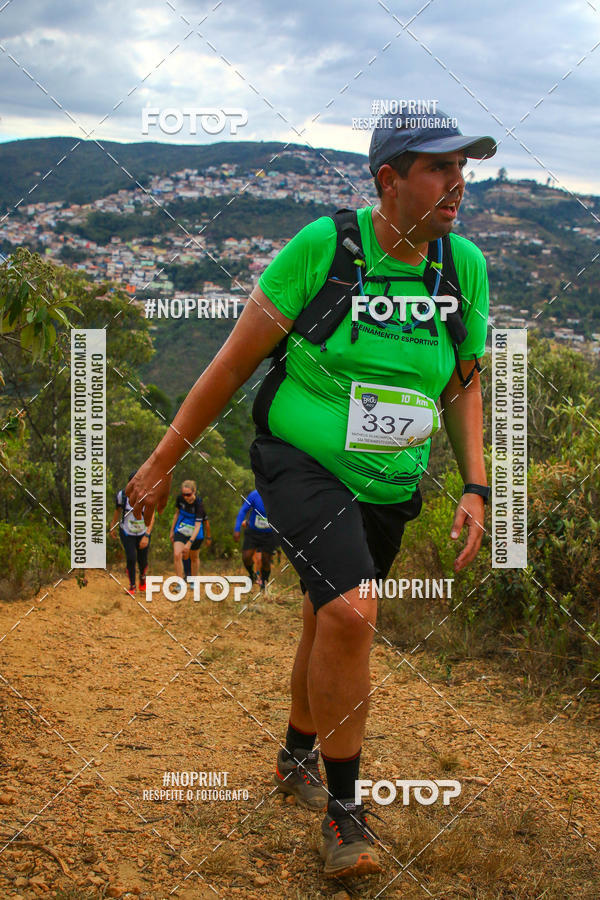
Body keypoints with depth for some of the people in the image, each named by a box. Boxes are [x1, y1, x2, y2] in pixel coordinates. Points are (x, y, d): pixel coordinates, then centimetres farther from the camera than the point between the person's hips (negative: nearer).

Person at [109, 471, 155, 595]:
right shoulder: (122, 495, -16)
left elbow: (151, 518, -18)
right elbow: (117, 510, 3)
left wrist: (147, 536, -27)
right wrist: (112, 527, 14)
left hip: (143, 533, 1)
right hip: (127, 532, -1)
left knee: (142, 561, 6)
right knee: (131, 558, -15)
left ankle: (142, 577, 42)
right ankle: (132, 586, 7)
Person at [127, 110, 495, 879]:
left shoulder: (464, 266, -5)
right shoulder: (321, 247, -18)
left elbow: (463, 385, 8)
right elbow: (234, 362, -10)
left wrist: (474, 488, -3)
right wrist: (162, 461, -7)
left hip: (387, 486, 5)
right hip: (301, 463, -5)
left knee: (329, 621, 19)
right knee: (352, 614, -25)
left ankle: (296, 758, 45)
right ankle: (342, 810, -8)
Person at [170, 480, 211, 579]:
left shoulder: (199, 503, -27)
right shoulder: (179, 498, -13)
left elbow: (197, 526, -29)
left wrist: (189, 543, -37)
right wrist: (172, 531, 10)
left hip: (195, 533, -3)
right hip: (181, 531, 3)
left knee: (194, 558, 13)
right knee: (177, 555, -15)